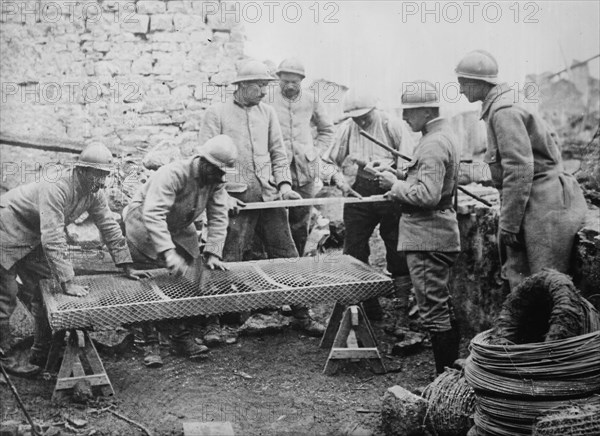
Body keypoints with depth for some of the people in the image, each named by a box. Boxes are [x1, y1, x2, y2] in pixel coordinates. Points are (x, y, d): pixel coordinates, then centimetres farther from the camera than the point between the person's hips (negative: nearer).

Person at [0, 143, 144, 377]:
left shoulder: (93, 191, -10)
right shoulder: (57, 187, -34)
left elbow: (109, 226, -2)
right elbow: (53, 238, -38)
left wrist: (128, 267, -3)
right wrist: (67, 282, -39)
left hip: (34, 239, 8)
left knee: (43, 292, 9)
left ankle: (41, 353, 20)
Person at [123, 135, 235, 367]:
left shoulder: (215, 181, -12)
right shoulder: (173, 174, -34)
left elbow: (218, 218, -14)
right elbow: (152, 214, -44)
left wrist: (212, 253, -26)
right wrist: (168, 252, -52)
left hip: (180, 231, 6)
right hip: (145, 227, -6)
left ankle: (183, 337, 11)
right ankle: (150, 343, 4)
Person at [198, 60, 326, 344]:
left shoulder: (267, 112, 15)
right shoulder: (216, 114, 1)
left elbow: (278, 152, 16)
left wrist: (284, 184, 1)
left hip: (269, 196, 4)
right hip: (237, 201, -4)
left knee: (287, 257, 7)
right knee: (228, 263, -4)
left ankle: (301, 316, 18)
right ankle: (214, 324, 7)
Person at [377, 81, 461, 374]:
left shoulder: (434, 143, -18)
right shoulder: (444, 135, 15)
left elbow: (428, 195, -26)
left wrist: (395, 185, -12)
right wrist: (398, 183, 10)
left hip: (427, 238, -11)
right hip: (438, 235, 11)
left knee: (433, 311, -5)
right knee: (443, 307, 17)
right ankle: (453, 370, 27)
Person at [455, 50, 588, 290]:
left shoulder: (504, 111, -16)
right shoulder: (502, 105, 15)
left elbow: (519, 169, -22)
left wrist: (508, 223, -19)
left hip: (544, 205, -10)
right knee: (517, 275, 8)